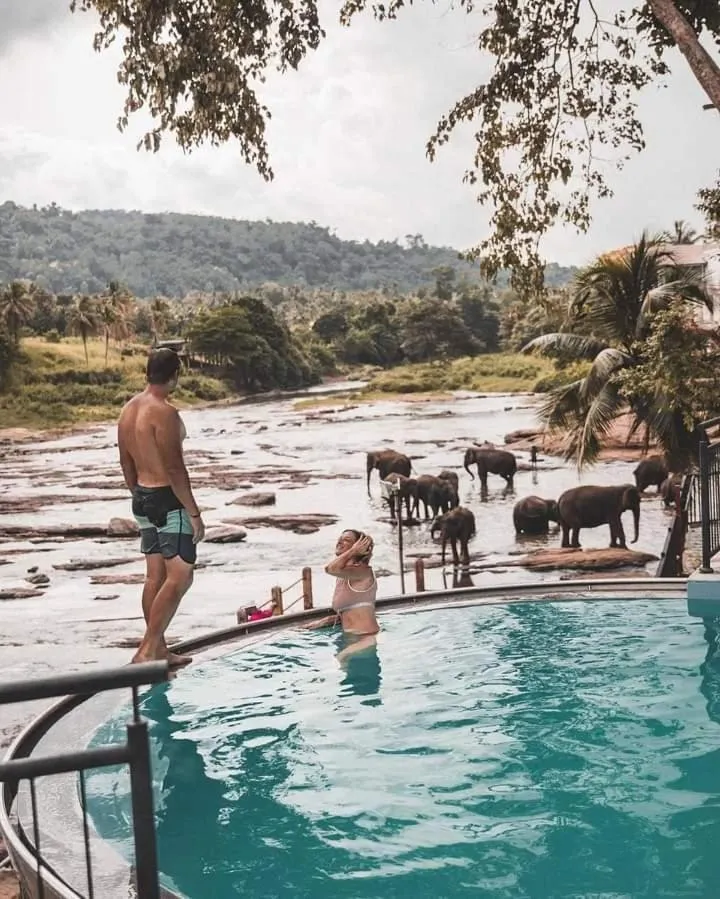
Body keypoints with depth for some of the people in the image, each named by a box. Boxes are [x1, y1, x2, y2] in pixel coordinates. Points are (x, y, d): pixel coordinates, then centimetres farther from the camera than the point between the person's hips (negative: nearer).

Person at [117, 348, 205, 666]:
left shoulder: (129, 409, 8)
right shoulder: (165, 412, -19)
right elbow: (174, 469, -21)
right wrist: (194, 513, -16)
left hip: (142, 498, 9)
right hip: (168, 499, -9)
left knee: (155, 575, 14)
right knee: (180, 577, -3)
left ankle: (159, 649, 21)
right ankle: (147, 650, -5)